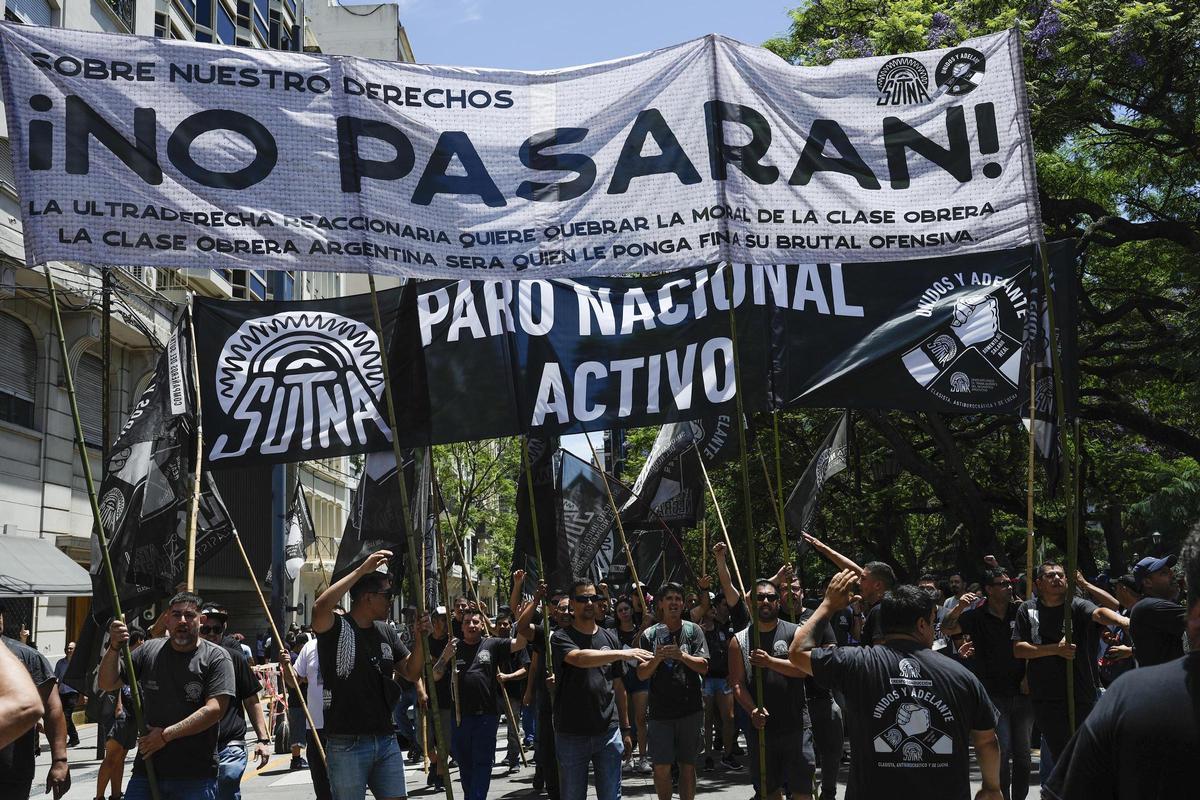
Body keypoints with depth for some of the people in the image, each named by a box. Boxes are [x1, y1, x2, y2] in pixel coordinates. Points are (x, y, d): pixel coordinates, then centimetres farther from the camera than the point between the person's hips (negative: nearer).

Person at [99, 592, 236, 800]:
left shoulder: (217, 657, -4)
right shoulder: (149, 651, 8)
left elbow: (215, 709, -13)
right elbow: (106, 684, 9)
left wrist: (166, 735, -14)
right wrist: (114, 648, -8)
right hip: (147, 768, 3)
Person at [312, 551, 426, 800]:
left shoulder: (386, 632, 12)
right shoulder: (337, 628, -8)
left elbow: (412, 673, 15)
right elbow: (319, 609, -30)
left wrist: (419, 637, -3)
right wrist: (361, 570, -29)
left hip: (386, 741, 6)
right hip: (347, 744, -6)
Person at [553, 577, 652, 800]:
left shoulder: (609, 638, 10)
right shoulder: (562, 638, -4)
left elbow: (618, 686, 15)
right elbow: (580, 658, -26)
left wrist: (626, 728, 12)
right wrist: (624, 654, -35)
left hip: (608, 733, 3)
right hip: (571, 735, -3)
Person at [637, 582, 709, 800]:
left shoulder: (693, 630, 3)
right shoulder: (650, 634, 4)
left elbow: (703, 667, -4)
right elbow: (642, 674, 1)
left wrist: (682, 655, -21)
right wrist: (656, 659, -18)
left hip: (690, 708, 0)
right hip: (659, 709, 0)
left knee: (688, 765, 6)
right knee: (661, 766, -2)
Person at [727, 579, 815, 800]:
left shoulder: (794, 632, 1)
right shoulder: (739, 640, 5)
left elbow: (803, 668, -12)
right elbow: (737, 683, 0)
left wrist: (770, 661, -23)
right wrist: (752, 710, -16)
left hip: (795, 724, -2)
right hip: (761, 725, 2)